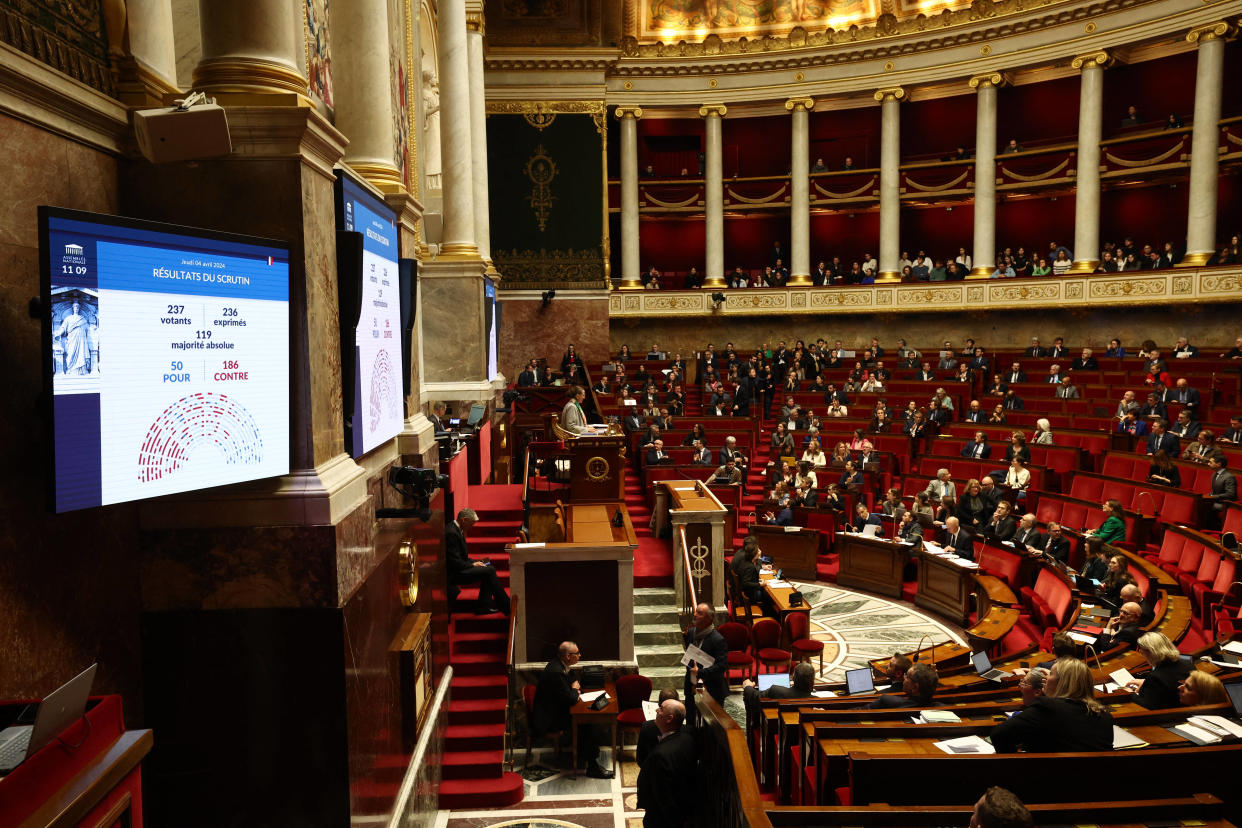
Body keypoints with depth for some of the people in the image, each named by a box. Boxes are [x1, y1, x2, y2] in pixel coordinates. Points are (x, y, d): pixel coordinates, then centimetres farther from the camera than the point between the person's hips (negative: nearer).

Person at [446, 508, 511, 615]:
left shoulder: (456, 530, 12)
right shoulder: (451, 533, -21)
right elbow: (454, 562, -23)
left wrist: (474, 562, 6)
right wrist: (472, 565, -11)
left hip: (458, 569, 11)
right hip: (452, 574, -11)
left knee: (489, 569, 6)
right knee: (489, 571, -16)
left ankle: (483, 606, 0)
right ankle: (507, 607, -10)